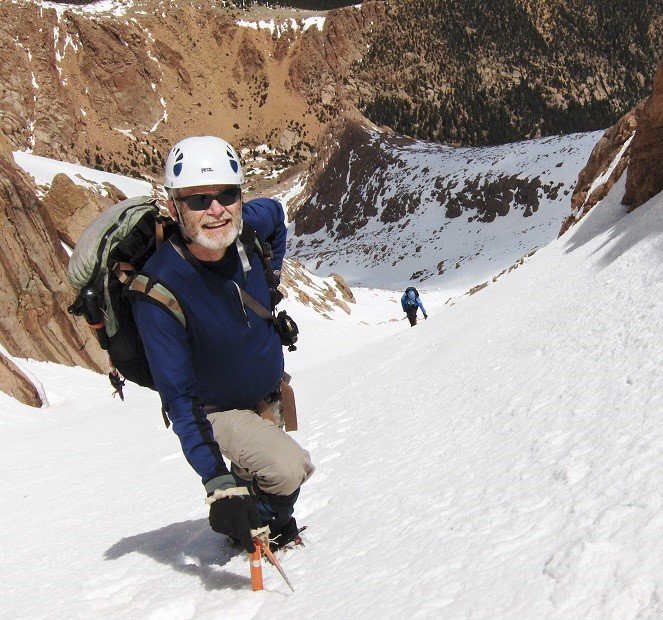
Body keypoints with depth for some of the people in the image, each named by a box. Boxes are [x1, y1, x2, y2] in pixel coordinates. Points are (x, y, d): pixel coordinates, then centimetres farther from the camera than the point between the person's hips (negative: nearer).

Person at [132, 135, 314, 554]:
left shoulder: (246, 230, -21)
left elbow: (276, 213, 7)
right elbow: (178, 397, -34)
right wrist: (217, 484, -41)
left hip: (269, 390, 6)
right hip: (216, 409, -6)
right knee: (290, 468, -25)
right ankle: (256, 524, 6)